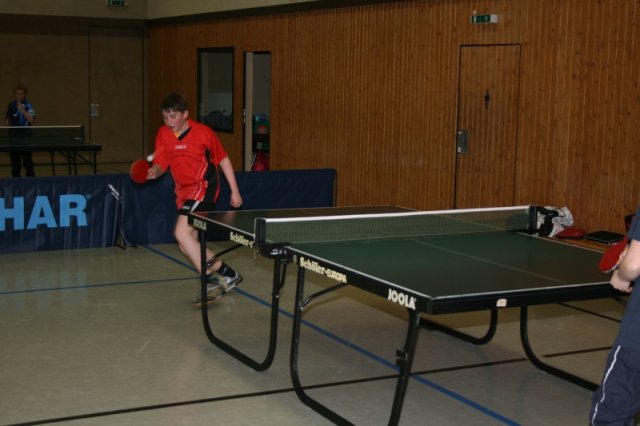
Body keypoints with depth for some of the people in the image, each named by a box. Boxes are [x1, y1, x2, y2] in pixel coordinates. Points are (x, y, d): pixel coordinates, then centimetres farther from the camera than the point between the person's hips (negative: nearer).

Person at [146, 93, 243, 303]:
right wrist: (154, 172, -25)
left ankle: (211, 280, -16)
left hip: (203, 187, -7)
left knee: (182, 233, -23)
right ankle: (227, 274, 21)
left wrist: (235, 191, -1)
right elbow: (161, 164, 0)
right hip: (184, 191, 7)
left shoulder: (203, 132, -11)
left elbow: (223, 159, -2)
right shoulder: (163, 134, 2)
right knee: (186, 245, 7)